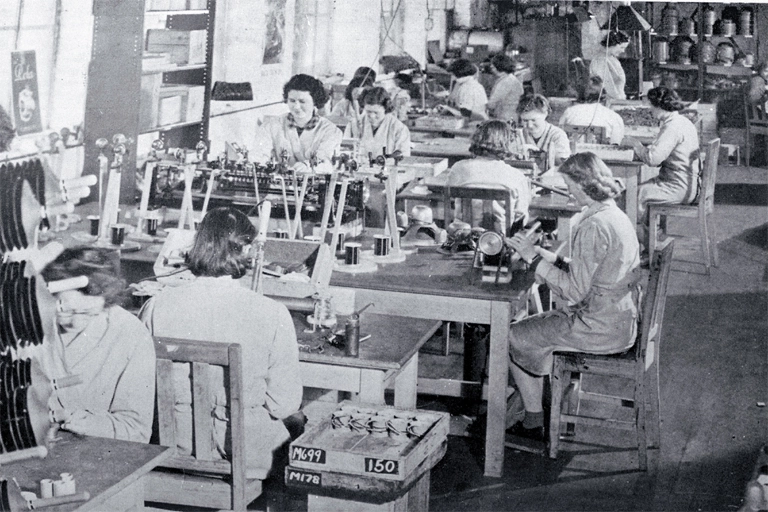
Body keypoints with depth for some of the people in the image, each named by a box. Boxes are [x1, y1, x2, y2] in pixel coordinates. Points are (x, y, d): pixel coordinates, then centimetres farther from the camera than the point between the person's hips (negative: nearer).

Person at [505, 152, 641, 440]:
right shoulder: (616, 216, 8)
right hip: (620, 319, 10)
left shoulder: (593, 227, -24)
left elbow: (575, 290, -23)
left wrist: (534, 259, -15)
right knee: (536, 325, 24)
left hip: (601, 327, -10)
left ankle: (534, 423, 15)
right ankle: (531, 406, 28)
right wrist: (544, 256, 8)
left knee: (514, 338, 4)